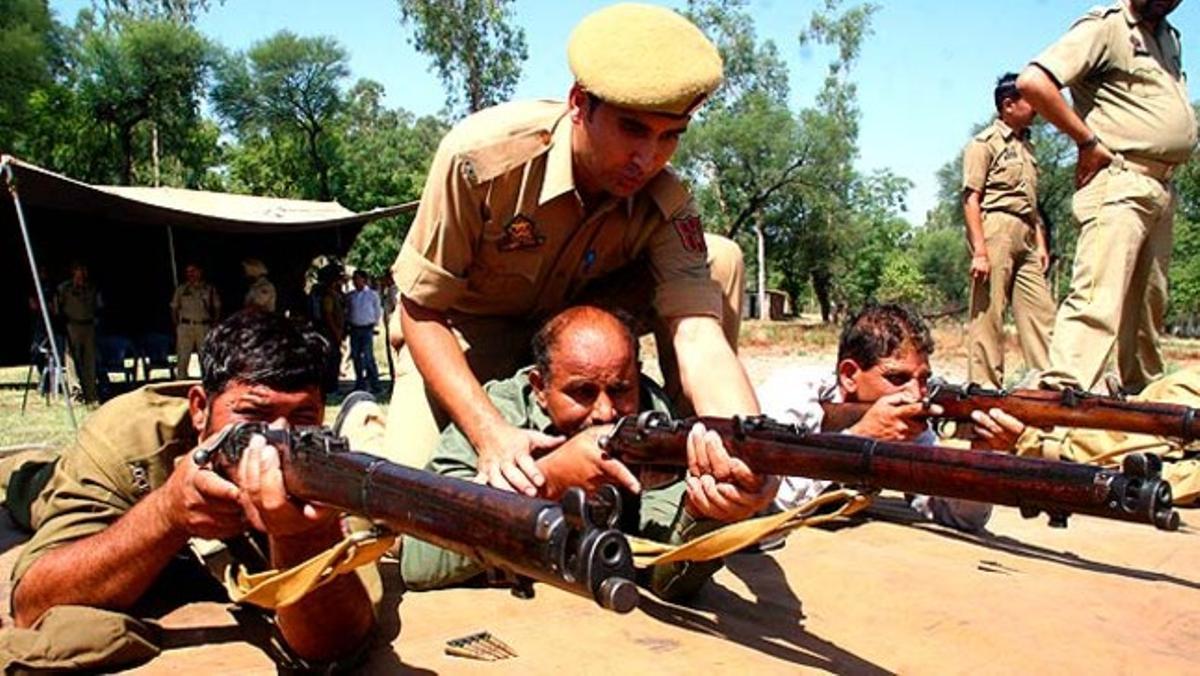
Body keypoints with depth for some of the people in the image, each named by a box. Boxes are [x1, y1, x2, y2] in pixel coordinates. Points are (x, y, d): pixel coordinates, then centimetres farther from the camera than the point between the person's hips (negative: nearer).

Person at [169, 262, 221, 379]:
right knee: (183, 356, -4)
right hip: (185, 326, 0)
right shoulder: (181, 289, 10)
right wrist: (176, 324, 3)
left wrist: (214, 324, 0)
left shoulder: (209, 289, 8)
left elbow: (217, 308, 11)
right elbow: (174, 309, 13)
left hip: (204, 326, 0)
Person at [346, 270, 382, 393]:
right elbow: (347, 312, 17)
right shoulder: (350, 296, 9)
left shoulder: (372, 294, 2)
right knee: (356, 356, 5)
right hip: (354, 329, 4)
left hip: (367, 329, -4)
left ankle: (374, 384, -3)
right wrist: (348, 323, 6)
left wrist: (374, 324, 4)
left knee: (368, 357, -9)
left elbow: (378, 311, 8)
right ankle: (360, 384, 15)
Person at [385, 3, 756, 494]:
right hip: (466, 327, -3)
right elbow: (422, 312, -25)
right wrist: (491, 432, -39)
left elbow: (699, 336, -35)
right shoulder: (480, 157, -33)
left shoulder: (664, 204, -24)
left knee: (721, 259, -16)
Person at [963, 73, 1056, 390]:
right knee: (988, 314, -6)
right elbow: (971, 199, -10)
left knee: (1040, 310, 4)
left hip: (1025, 238, 8)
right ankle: (985, 387, -3)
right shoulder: (985, 143, -1)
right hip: (995, 229, -8)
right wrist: (979, 250, -18)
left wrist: (1041, 244, 18)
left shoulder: (1026, 146, 24)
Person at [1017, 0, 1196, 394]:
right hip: (1119, 184, -9)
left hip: (1162, 189, 9)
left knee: (1149, 305, 16)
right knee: (1098, 300, -21)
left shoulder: (1169, 37, 22)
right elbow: (1032, 82, -20)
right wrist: (1087, 140, -14)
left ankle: (1144, 393, 28)